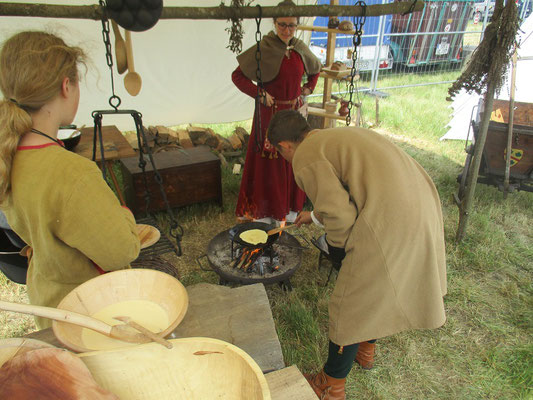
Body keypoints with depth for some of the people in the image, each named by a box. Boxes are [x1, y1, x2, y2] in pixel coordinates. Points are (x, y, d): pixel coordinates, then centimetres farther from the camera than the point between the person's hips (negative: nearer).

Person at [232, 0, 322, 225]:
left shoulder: (300, 49, 5)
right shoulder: (264, 50, -11)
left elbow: (316, 69, 25)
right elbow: (237, 75, -9)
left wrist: (308, 89, 11)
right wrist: (259, 94, -16)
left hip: (294, 112, 5)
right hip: (270, 112, -5)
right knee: (269, 162, 0)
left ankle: (289, 206, 28)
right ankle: (264, 210, 15)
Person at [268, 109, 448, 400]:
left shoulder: (305, 157, -6)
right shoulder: (341, 135, 22)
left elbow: (340, 215, -17)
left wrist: (336, 246, 3)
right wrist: (315, 215, 48)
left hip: (389, 226, -9)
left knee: (351, 308, 9)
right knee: (376, 287, 29)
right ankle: (366, 351, 53)